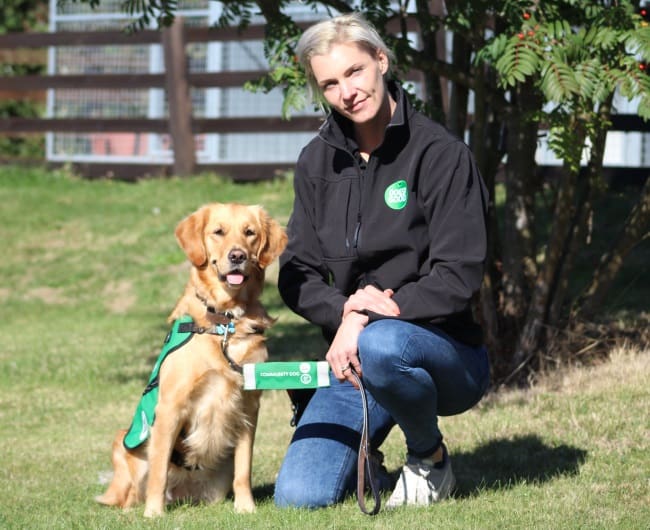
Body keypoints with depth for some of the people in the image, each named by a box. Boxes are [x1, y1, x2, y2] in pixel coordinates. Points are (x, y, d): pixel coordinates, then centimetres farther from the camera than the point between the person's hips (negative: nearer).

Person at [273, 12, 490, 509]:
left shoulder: (441, 154, -8)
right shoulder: (317, 162, 8)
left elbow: (457, 277, -14)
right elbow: (297, 274, 7)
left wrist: (369, 317, -21)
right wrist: (344, 310, -15)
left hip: (446, 349, -4)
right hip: (352, 356, 5)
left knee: (382, 345, -41)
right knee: (299, 497, -15)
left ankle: (431, 459, -10)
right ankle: (364, 463, 23)